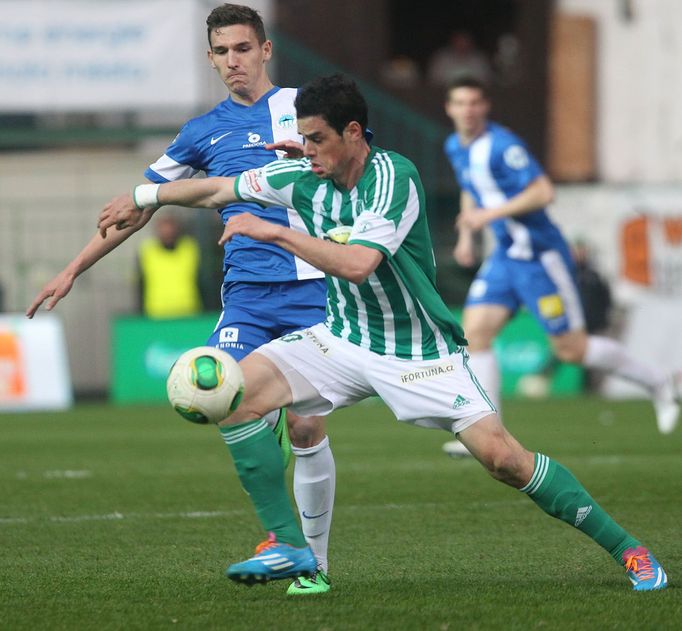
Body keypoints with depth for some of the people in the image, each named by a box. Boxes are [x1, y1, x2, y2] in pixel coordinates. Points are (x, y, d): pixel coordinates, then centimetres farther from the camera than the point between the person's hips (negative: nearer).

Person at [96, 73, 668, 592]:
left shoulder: (394, 178, -22)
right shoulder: (306, 179, -3)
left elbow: (356, 263, -35)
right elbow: (220, 188, 13)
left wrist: (274, 231, -30)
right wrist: (142, 197, 21)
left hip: (420, 350, -6)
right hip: (346, 338, 6)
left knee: (501, 456, -17)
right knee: (239, 388, -15)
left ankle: (626, 549, -2)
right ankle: (287, 545, -9)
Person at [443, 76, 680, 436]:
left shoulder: (502, 146, -19)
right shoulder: (455, 147, 9)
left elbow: (543, 192, -24)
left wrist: (490, 214, -26)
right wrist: (466, 235, 15)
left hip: (540, 256, -8)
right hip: (505, 257, 8)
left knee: (572, 349, -3)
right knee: (475, 332, -7)